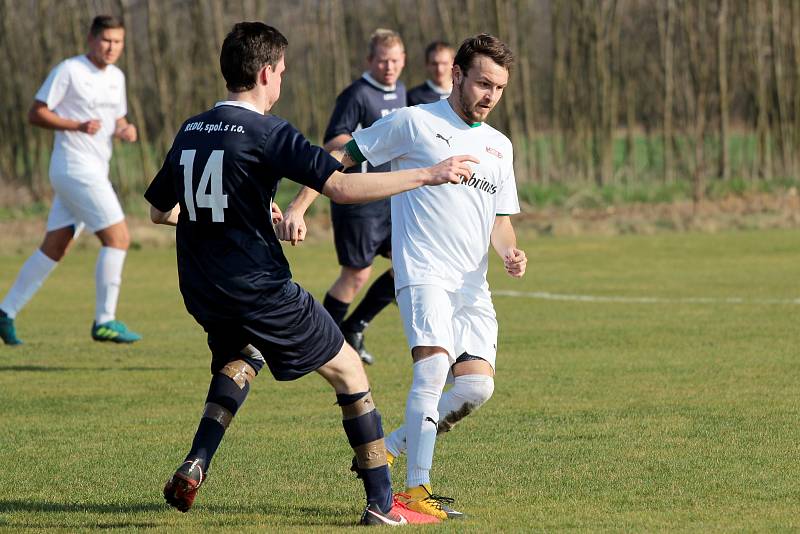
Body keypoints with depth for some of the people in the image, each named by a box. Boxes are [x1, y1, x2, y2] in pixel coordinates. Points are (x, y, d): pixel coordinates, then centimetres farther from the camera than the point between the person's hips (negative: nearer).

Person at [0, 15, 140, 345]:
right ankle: (105, 322, -9)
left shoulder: (116, 77, 14)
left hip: (93, 172, 8)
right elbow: (36, 114, -9)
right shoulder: (69, 70, -9)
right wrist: (78, 126, -21)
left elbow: (117, 119, 26)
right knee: (118, 238, -13)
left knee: (54, 249, 9)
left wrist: (125, 129, 1)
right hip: (75, 168, -8)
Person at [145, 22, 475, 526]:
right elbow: (341, 186, -22)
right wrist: (427, 176, -16)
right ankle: (383, 504, 7)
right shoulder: (268, 133, -12)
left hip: (202, 291, 7)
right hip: (259, 289, -7)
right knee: (349, 371, 8)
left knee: (242, 355, 35)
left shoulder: (190, 131, 9)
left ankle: (194, 467, 13)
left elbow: (159, 211, 19)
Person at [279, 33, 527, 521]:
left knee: (476, 386, -9)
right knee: (435, 364, -26)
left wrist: (510, 252, 2)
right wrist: (299, 208, -7)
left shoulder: (499, 146, 18)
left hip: (474, 288, 6)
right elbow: (341, 157, 3)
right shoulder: (414, 123, 0)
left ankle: (388, 449, 10)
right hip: (424, 274, -6)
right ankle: (416, 490, -23)